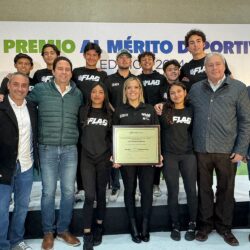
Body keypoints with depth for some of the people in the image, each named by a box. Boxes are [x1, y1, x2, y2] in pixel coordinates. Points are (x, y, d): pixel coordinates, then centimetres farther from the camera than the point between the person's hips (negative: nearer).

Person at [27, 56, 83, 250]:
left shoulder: (78, 94, 7)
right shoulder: (40, 89, 0)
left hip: (70, 149, 2)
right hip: (47, 149, -2)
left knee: (69, 191, 7)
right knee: (48, 191, 5)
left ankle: (63, 229, 26)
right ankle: (48, 232, 24)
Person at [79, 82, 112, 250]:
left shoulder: (110, 114, 7)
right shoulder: (83, 111, 5)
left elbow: (113, 137, 6)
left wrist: (115, 155, -4)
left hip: (104, 158, 1)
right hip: (87, 158, -1)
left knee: (101, 194, 10)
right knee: (89, 196, -7)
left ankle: (99, 228, 27)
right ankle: (87, 234, 3)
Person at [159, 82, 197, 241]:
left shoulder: (191, 110, 6)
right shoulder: (164, 110, 0)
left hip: (189, 155, 2)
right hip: (169, 156, -1)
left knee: (191, 190, 6)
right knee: (173, 192, 6)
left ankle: (192, 224, 23)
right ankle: (175, 225, 21)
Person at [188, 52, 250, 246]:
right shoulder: (195, 89, 7)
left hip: (227, 150, -1)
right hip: (201, 149, 2)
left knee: (226, 189, 11)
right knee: (204, 188, 12)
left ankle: (224, 226, 30)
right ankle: (205, 224, 30)